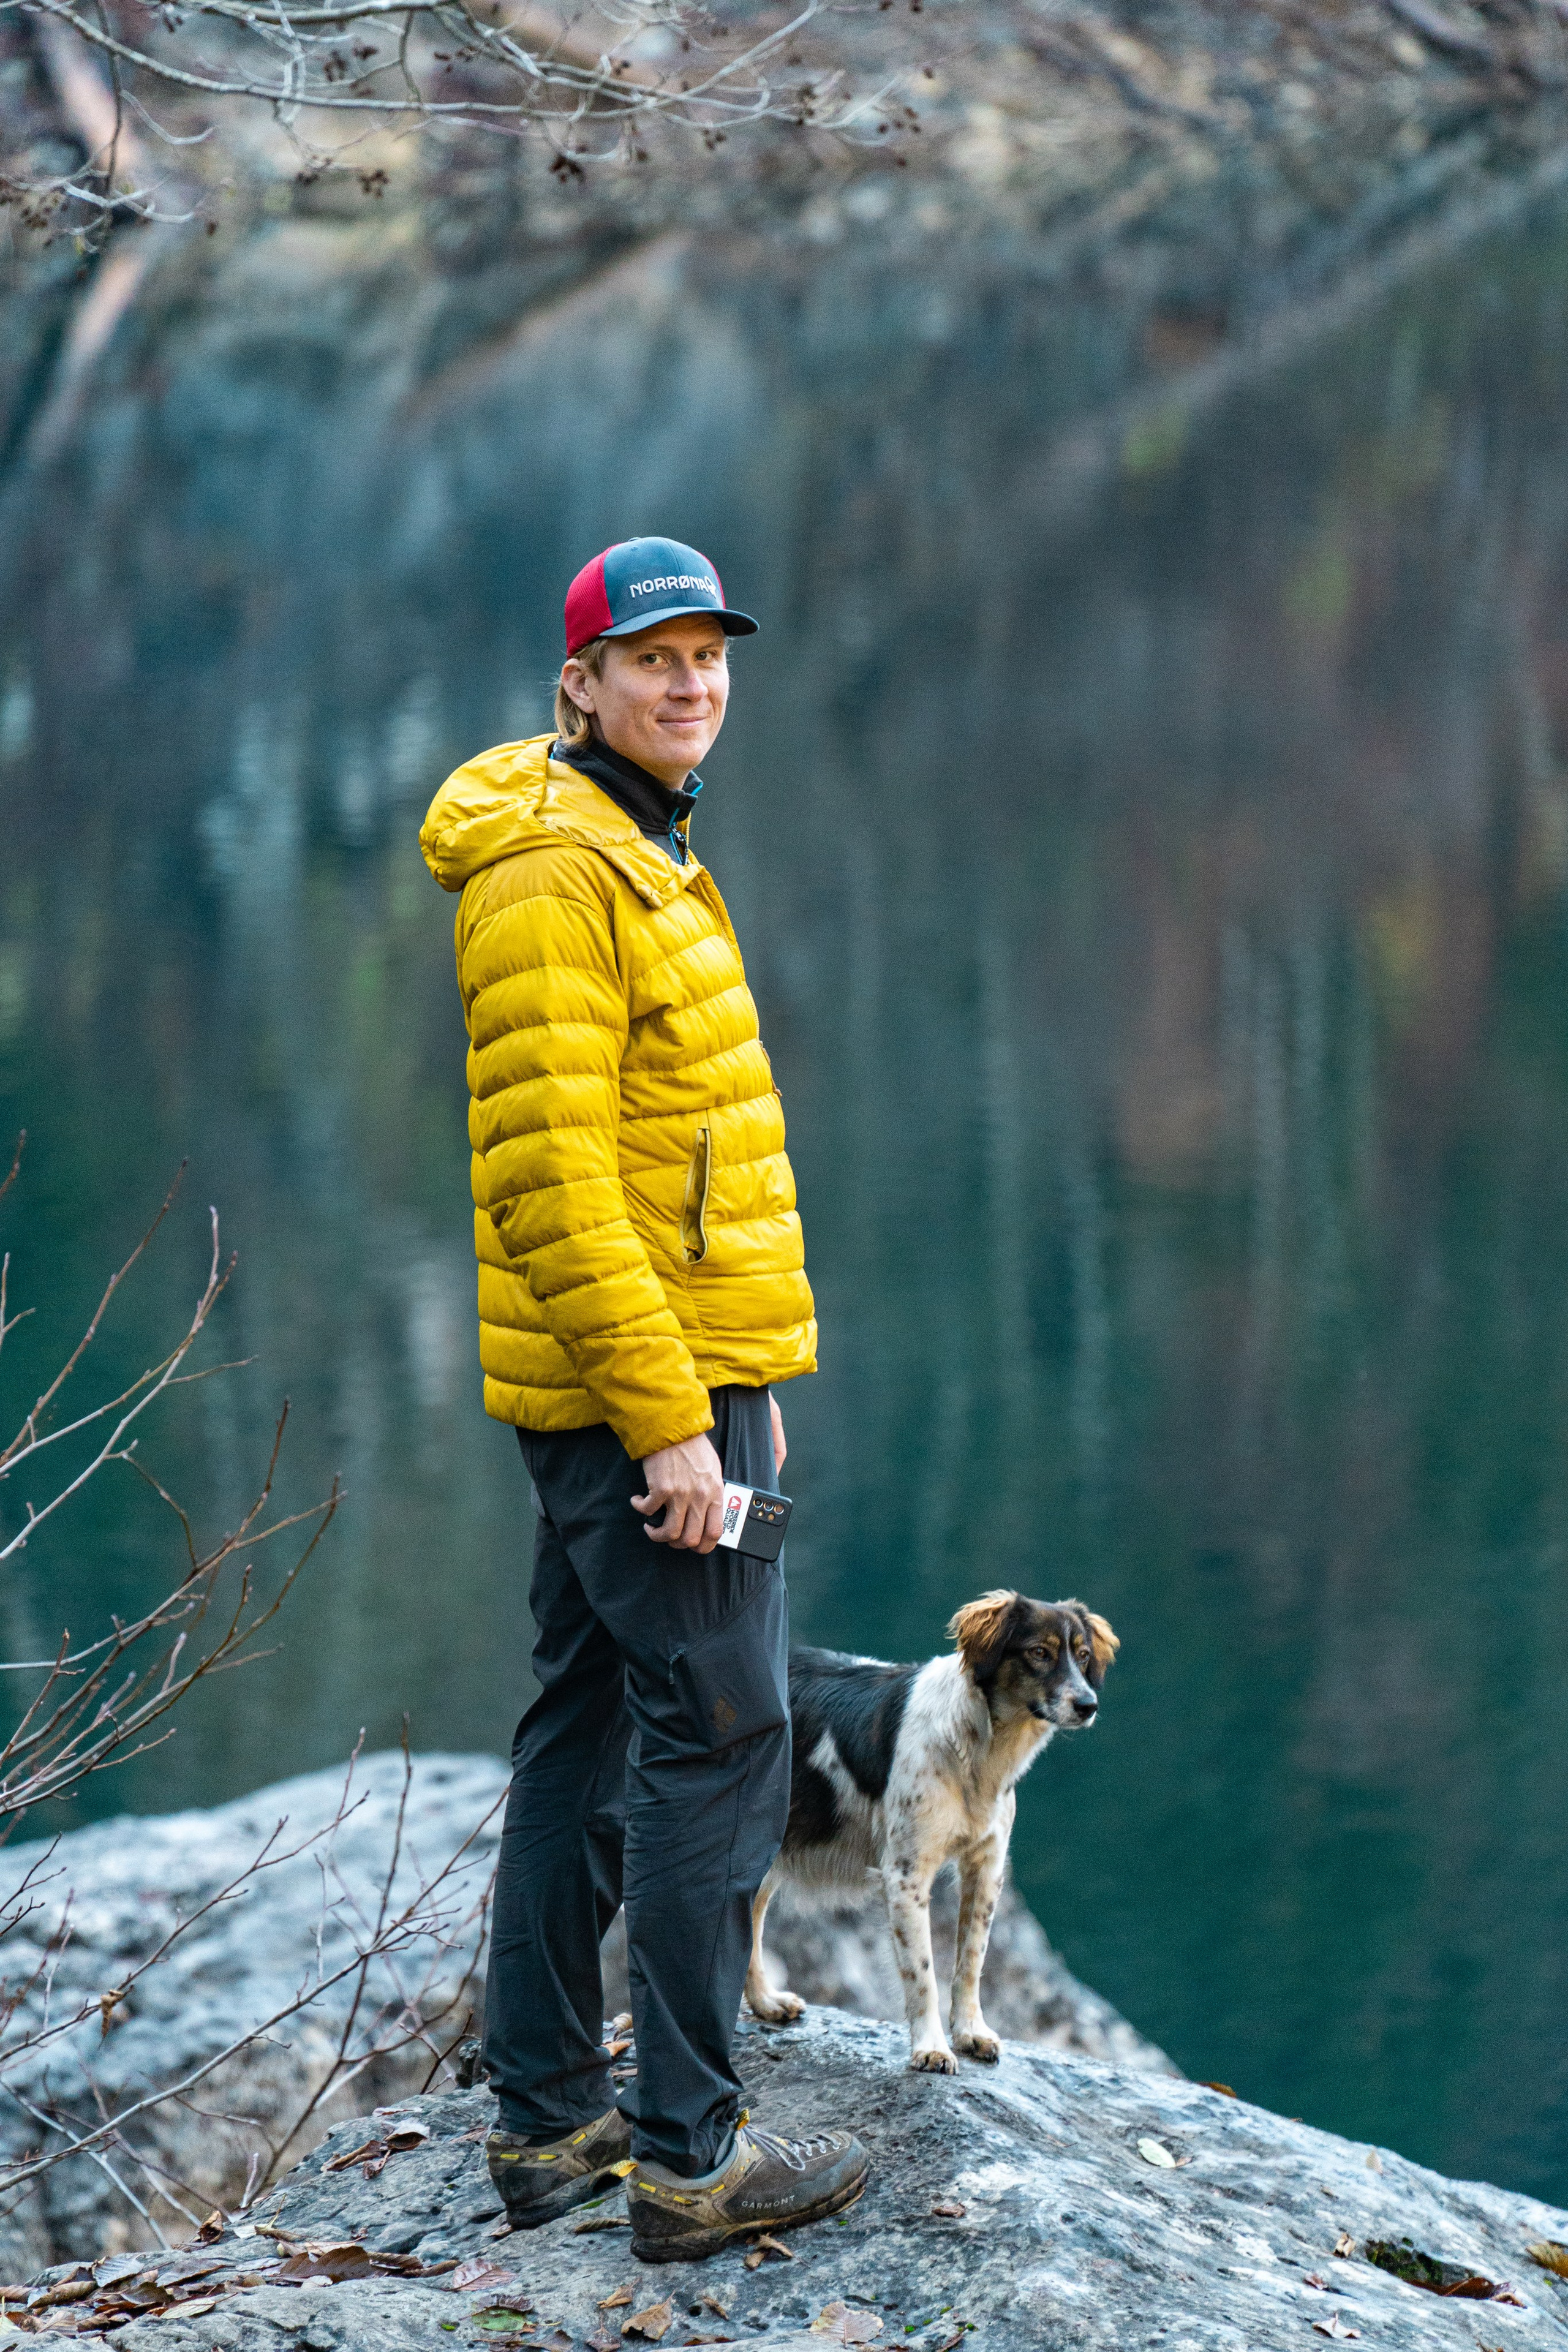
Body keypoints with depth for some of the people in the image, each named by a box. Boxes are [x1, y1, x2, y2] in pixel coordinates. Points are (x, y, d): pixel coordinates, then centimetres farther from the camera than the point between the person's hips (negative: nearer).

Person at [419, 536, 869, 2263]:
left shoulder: (647, 862, 17)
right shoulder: (554, 872, -16)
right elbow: (549, 1179, -22)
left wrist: (737, 1376, 22)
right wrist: (670, 1420, -23)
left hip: (669, 1367, 10)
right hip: (638, 1379, -10)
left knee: (586, 1727, 13)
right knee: (717, 1735, -8)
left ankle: (548, 2118, 20)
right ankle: (690, 2156, -4)